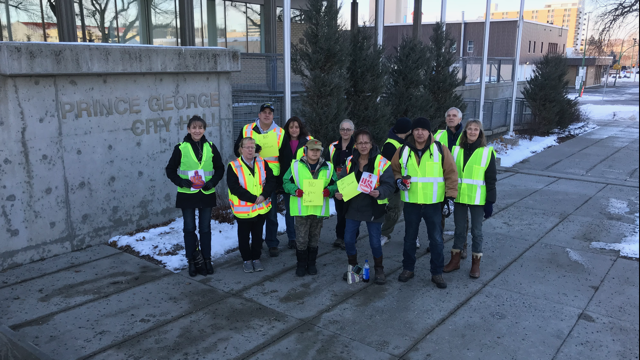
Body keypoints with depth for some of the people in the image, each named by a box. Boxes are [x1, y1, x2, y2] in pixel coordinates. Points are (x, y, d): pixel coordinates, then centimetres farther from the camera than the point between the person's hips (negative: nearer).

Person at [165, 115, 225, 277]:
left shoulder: (210, 147, 2)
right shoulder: (181, 148, -4)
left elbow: (220, 168, 9)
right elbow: (170, 169, 2)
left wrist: (213, 181, -8)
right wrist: (180, 181, -15)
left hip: (206, 194, 1)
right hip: (187, 195, -1)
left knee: (205, 228, 10)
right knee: (189, 229, 7)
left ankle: (207, 260, 22)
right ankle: (191, 261, 19)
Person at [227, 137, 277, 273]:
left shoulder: (262, 163, 2)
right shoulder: (233, 166, -10)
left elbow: (271, 181, -3)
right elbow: (234, 188, -18)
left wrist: (264, 195, -19)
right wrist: (253, 198, -21)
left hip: (261, 208, 3)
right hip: (243, 210, -3)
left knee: (258, 234, 15)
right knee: (244, 235, 11)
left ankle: (256, 258, 30)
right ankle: (246, 259, 27)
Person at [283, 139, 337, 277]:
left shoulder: (328, 167, 5)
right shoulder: (296, 165, -1)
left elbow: (335, 185, 10)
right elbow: (286, 182, 3)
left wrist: (328, 191, -12)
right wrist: (296, 191, -15)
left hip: (319, 209, 2)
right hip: (301, 208, -2)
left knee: (314, 239, 13)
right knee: (301, 239, 2)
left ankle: (311, 264, 28)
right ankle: (301, 264, 19)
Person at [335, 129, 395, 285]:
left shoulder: (381, 162, -12)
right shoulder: (350, 162, 2)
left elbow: (389, 185, -14)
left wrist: (379, 192, -33)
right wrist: (339, 192, -10)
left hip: (373, 209, -4)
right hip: (353, 207, 4)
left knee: (375, 242, 5)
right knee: (348, 240, 7)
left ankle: (379, 270, 30)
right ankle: (352, 267, 32)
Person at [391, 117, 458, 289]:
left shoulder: (440, 150, -5)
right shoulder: (403, 151, 0)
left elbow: (451, 174, -2)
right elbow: (393, 170, 14)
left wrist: (450, 197, -6)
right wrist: (398, 179, -8)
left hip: (433, 203, -1)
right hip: (411, 203, 2)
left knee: (436, 240, 6)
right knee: (409, 238, 14)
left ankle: (437, 273, 21)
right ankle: (408, 268, 31)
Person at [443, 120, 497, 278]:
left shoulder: (487, 152, -3)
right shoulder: (457, 150, 4)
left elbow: (491, 179, -2)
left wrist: (490, 201, -5)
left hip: (477, 199, -2)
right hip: (459, 197, 2)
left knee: (476, 231, 7)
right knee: (459, 229, 12)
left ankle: (476, 264, 20)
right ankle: (455, 260, 24)